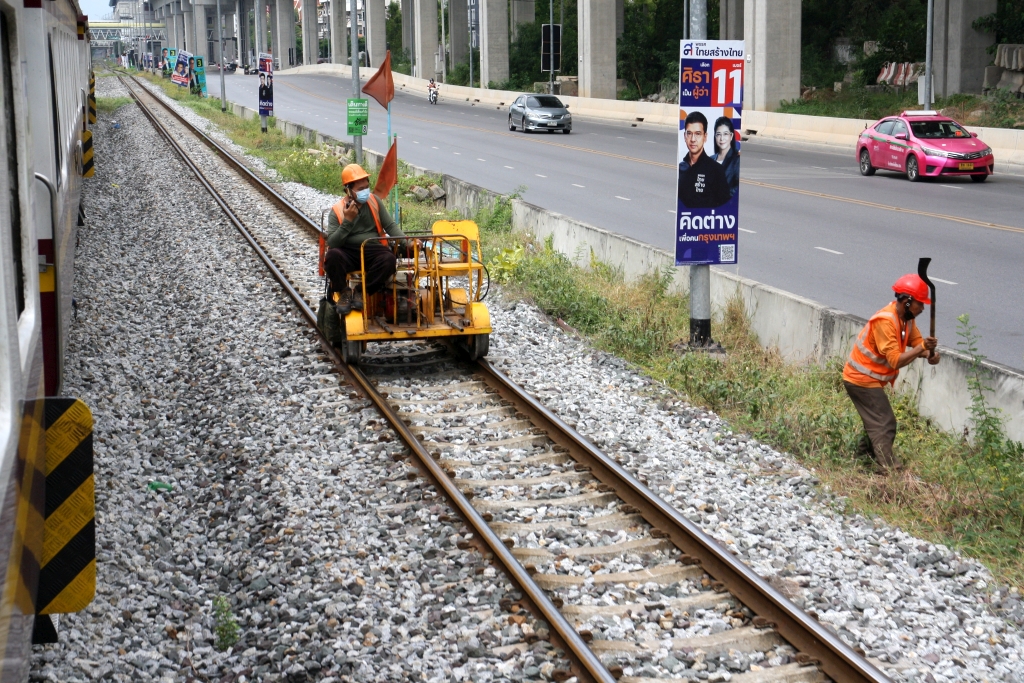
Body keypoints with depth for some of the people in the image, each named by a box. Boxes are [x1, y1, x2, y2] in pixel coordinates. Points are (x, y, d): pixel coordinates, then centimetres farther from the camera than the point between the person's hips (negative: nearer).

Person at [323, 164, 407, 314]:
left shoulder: (374, 201, 7)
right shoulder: (337, 211, -2)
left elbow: (391, 226, 8)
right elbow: (332, 243, -10)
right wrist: (348, 220, -18)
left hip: (373, 251, 2)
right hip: (348, 253, -2)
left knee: (389, 260, -31)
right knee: (332, 255, -35)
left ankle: (362, 292, -13)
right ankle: (345, 292, -11)